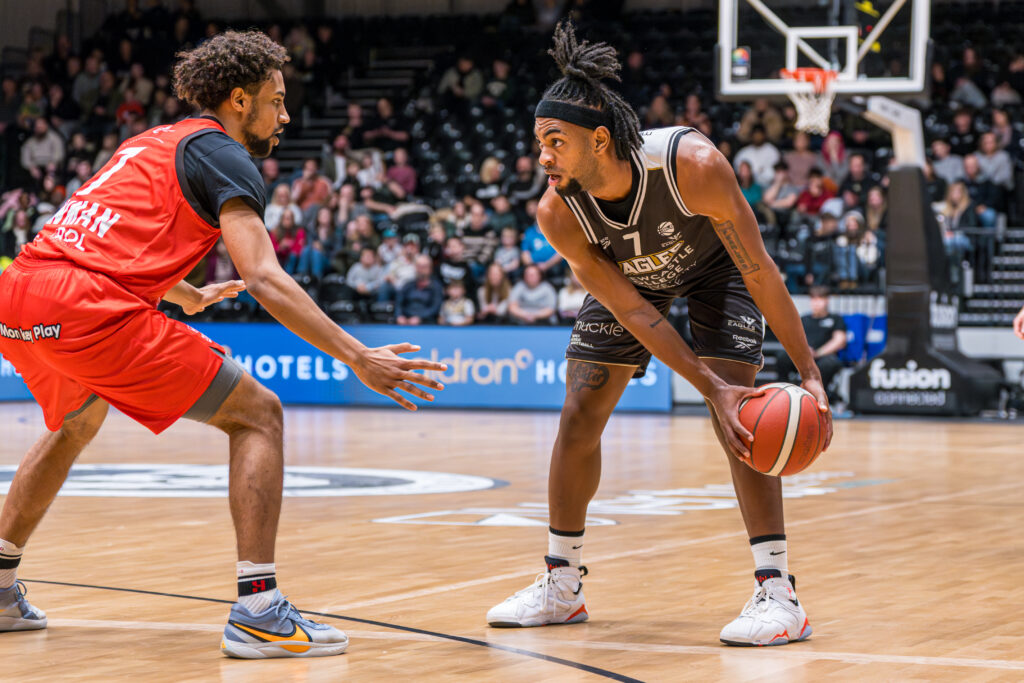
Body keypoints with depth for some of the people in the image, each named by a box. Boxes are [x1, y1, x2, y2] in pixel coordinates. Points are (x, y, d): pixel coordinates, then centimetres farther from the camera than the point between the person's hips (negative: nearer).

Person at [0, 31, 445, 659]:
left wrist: (188, 296, 62)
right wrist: (358, 358, -11)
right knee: (258, 414, -1)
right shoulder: (221, 154, 4)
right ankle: (258, 613, -10)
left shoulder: (157, 142, 29)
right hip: (88, 307, -9)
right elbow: (264, 279, -9)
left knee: (78, 422, 38)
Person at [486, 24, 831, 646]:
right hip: (626, 277, 3)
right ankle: (562, 587, 16)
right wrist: (711, 386, -34)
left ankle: (779, 592, -16)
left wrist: (810, 373, -31)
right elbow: (633, 313, -26)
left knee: (740, 417, -19)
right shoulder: (558, 214, -32)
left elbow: (760, 271, -30)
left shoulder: (692, 165, -41)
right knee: (579, 417, 0)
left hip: (716, 266, -3)